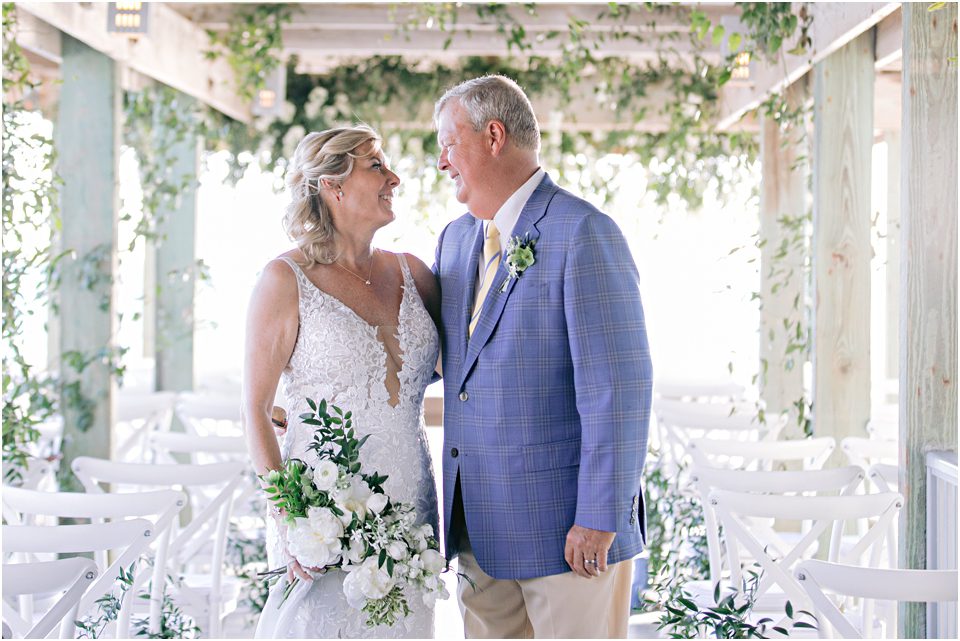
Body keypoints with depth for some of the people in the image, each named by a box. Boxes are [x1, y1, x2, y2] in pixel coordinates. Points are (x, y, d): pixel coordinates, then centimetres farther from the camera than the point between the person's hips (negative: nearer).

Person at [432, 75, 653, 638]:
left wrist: (600, 520, -20)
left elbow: (619, 386, -18)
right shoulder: (456, 239, 13)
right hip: (482, 527, 8)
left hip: (568, 528, -7)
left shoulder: (584, 233, -13)